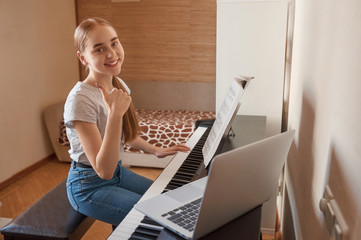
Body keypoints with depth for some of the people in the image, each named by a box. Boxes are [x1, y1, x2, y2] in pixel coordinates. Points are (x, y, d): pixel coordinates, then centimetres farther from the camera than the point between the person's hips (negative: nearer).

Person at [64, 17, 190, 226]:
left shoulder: (118, 85, -2)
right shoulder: (80, 100, -26)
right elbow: (104, 170, -30)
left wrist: (155, 150, 4)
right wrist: (115, 114, -38)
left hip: (117, 171, 8)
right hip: (90, 186, -7)